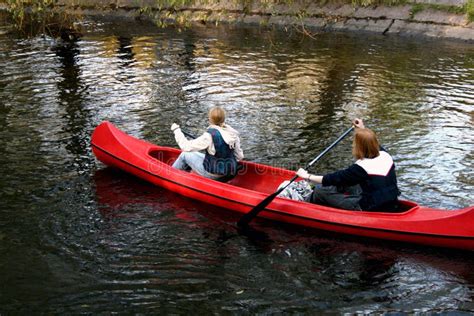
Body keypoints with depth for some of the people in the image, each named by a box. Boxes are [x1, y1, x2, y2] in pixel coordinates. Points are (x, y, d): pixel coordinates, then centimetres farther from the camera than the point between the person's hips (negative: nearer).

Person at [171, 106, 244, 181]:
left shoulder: (210, 135, -25)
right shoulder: (233, 134, -7)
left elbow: (186, 146, -17)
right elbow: (239, 156, 0)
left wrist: (176, 130, -4)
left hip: (213, 176, -7)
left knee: (185, 154, 14)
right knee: (193, 154, 26)